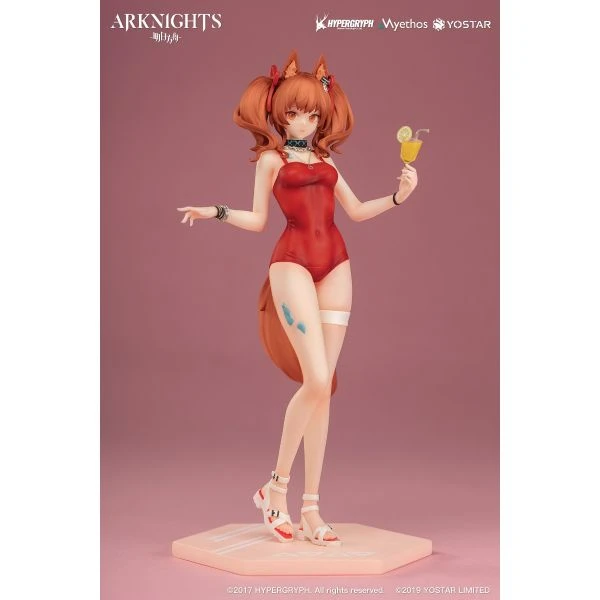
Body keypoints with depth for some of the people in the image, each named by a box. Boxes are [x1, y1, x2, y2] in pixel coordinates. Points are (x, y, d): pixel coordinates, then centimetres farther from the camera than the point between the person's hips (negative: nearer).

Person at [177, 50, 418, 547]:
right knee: (317, 381, -16)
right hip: (293, 262, -4)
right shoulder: (271, 159, 11)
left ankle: (310, 509, 5)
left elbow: (357, 211, 22)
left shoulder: (326, 160, 22)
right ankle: (277, 487, 4)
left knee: (323, 386, 0)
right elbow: (258, 219, 7)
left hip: (336, 265, 4)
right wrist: (217, 213, -9)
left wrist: (399, 196, 10)